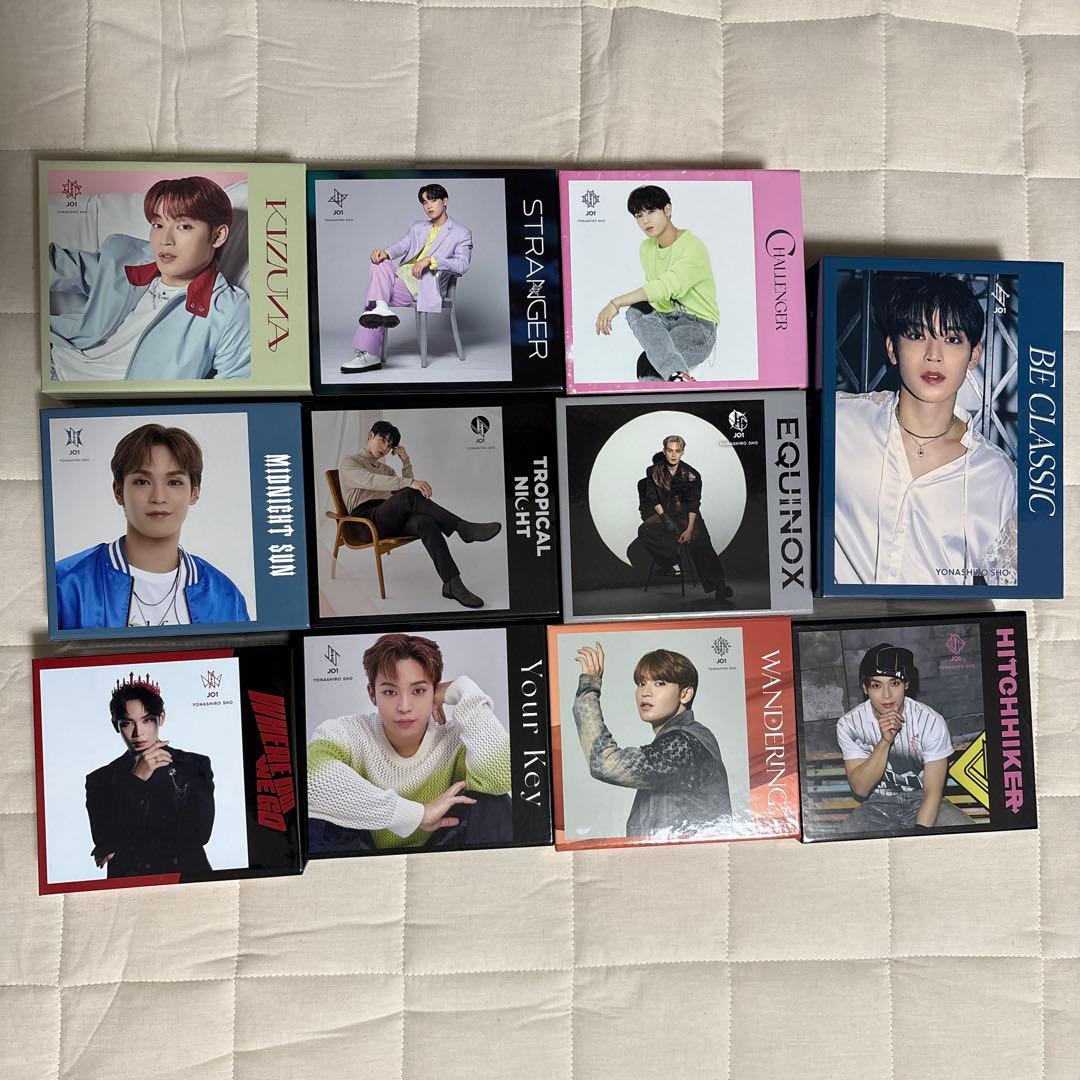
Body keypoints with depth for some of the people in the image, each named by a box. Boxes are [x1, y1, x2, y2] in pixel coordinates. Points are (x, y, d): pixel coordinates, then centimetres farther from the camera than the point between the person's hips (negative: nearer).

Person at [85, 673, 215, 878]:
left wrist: (126, 847, -2)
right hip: (128, 885, -1)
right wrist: (136, 780, -8)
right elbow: (103, 839, -2)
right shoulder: (100, 780, 11)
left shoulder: (195, 766, 7)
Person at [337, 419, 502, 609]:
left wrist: (406, 463, 12)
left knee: (426, 522, -31)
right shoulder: (349, 463, 8)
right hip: (366, 520, -5)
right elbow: (371, 481, -15)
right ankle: (463, 528, -31)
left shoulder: (385, 469, 31)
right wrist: (410, 483, -29)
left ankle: (452, 584, -42)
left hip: (392, 520, 5)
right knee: (409, 495, -34)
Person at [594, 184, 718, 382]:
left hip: (700, 325, -6)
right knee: (635, 312, -30)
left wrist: (616, 303, -37)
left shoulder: (693, 247, -13)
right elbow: (655, 292, 13)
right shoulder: (646, 248, 12)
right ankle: (679, 377, -46)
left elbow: (666, 286, -29)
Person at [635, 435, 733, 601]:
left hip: (685, 514, -2)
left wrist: (689, 528, -17)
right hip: (662, 512, 2)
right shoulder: (654, 472, -2)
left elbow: (693, 503, -6)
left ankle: (718, 585, -26)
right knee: (644, 531, -26)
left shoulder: (691, 474, -5)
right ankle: (673, 564, -17)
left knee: (700, 541, -23)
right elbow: (653, 498, 1)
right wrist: (665, 518, -13)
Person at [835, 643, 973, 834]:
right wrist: (885, 741, -30)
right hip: (878, 806, 0)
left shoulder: (932, 722, -17)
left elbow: (933, 792, -15)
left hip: (923, 802, 0)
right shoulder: (849, 725, -14)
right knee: (845, 833, -30)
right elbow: (860, 788, -18)